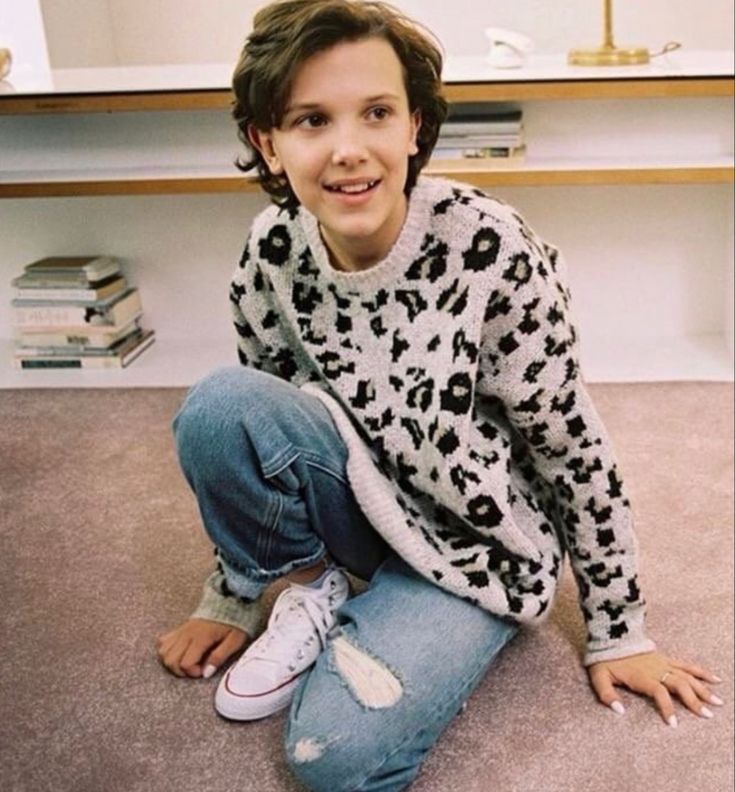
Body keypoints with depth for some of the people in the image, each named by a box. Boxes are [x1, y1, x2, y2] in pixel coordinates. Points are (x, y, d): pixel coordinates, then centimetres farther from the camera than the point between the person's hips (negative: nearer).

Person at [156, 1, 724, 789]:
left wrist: (618, 632, -4)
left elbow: (574, 450, -15)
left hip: (473, 545, -3)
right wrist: (229, 598, 10)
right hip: (359, 506, 4)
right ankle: (316, 593, -1)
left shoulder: (493, 250, -26)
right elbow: (250, 424, 3)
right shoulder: (270, 256, -13)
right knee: (215, 406, -25)